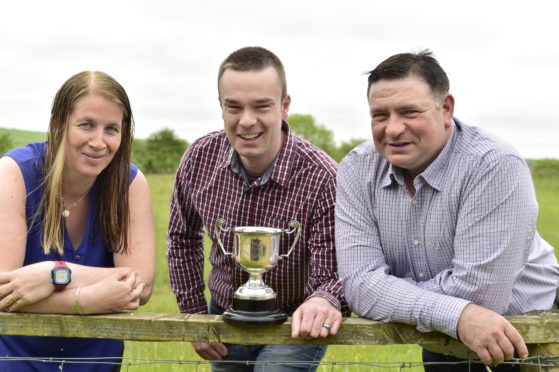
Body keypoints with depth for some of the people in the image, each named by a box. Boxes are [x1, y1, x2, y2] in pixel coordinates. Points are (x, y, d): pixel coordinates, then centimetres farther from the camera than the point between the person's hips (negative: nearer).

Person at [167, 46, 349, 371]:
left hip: (295, 325, -4)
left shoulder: (322, 179, -26)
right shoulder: (200, 158, -13)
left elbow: (333, 276, -24)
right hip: (224, 318, 4)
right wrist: (194, 315, 3)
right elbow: (183, 237, 4)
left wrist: (325, 301, -47)